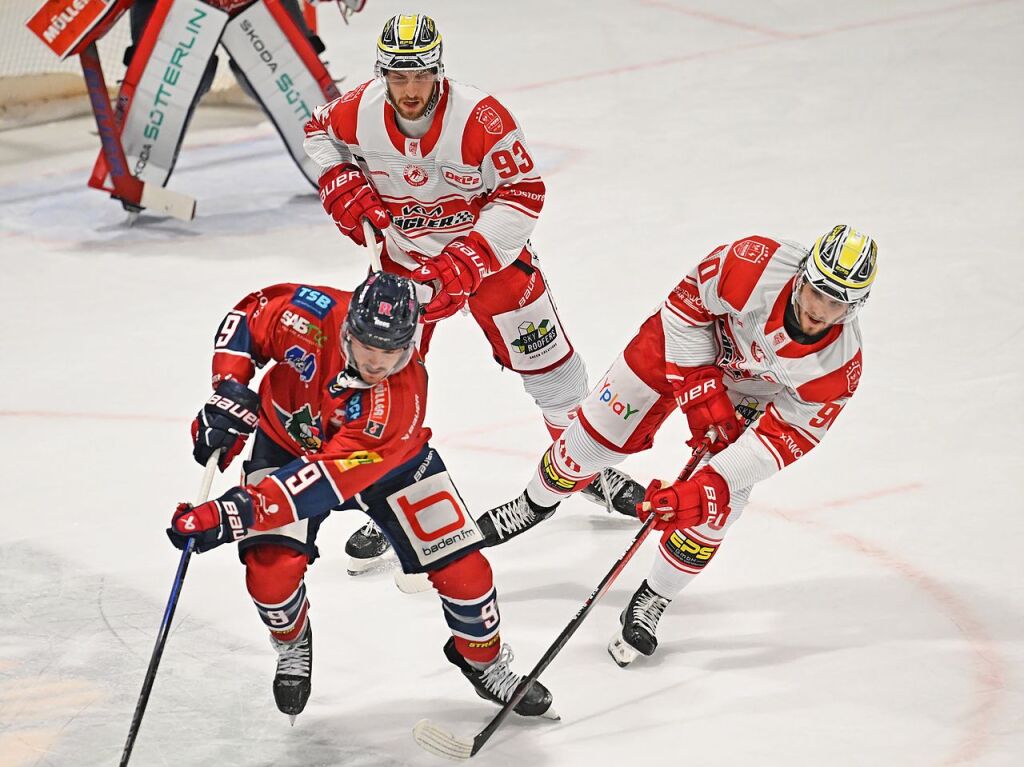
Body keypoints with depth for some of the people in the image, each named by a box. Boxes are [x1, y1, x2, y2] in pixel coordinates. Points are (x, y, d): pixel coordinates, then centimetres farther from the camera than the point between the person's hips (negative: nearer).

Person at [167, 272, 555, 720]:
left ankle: (486, 663, 25)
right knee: (270, 572, -20)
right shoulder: (310, 317, -34)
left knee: (463, 570, -7)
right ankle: (292, 646, 17)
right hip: (287, 442, 1)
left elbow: (322, 482, -42)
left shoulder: (401, 400, -39)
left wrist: (231, 516, -47)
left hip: (386, 461, -1)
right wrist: (229, 394, -23)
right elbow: (246, 318, -10)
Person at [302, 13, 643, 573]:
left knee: (548, 363, 6)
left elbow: (523, 193, -23)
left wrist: (468, 261, -30)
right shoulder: (360, 111, -18)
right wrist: (342, 185, -12)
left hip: (490, 250, -2)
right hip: (406, 258, 2)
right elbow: (318, 131, 6)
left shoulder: (481, 118, -29)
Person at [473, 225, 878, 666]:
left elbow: (782, 439, -27)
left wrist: (708, 489, -36)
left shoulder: (839, 366, -33)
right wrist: (701, 391, -24)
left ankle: (650, 604, 10)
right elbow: (686, 302, -21)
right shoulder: (754, 265, -39)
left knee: (716, 504, -12)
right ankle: (535, 505, 33)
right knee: (600, 430, 1)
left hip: (754, 394, 0)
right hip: (688, 338, 0)